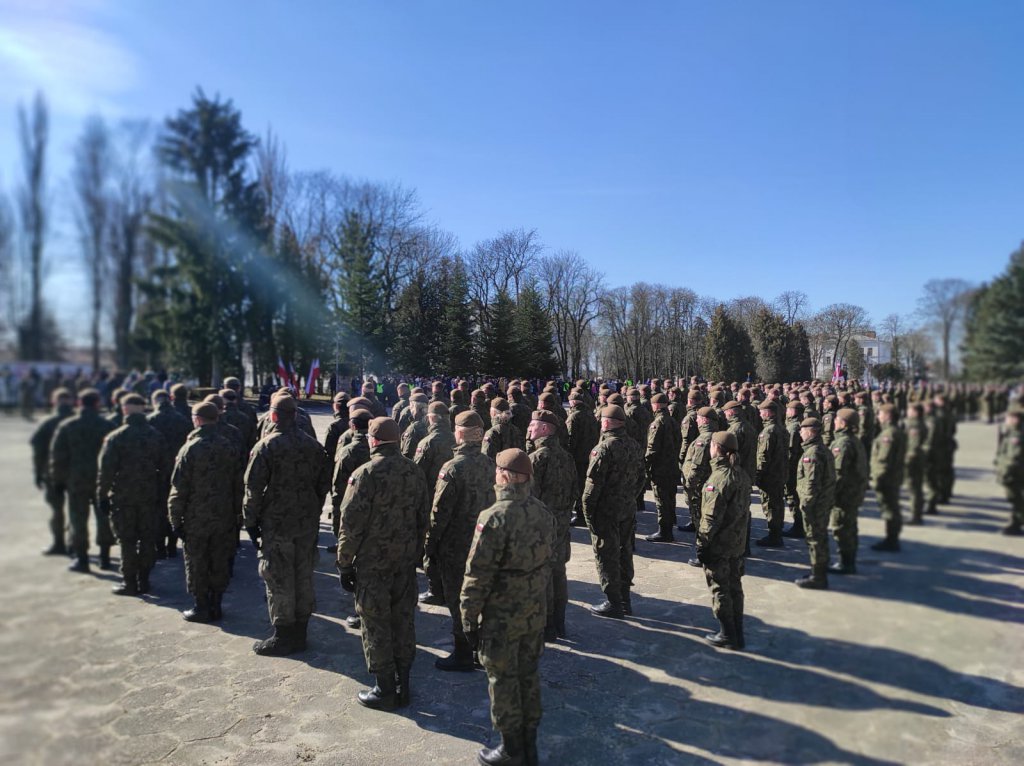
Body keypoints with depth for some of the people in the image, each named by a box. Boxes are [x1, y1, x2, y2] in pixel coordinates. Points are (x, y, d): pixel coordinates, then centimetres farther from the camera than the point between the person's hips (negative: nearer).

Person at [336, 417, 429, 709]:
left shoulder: (365, 474, -16)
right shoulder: (415, 472, 3)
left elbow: (351, 524, -15)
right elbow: (423, 518, 9)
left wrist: (344, 564, -5)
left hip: (372, 564, -6)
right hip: (406, 562, 6)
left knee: (376, 625, 7)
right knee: (404, 622, 15)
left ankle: (385, 690, 17)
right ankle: (403, 685, 26)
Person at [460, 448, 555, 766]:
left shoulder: (495, 517, -23)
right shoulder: (544, 513, -1)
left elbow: (478, 574, -20)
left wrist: (468, 617, -9)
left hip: (501, 617, -7)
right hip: (536, 613, 7)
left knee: (503, 681, 10)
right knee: (529, 675, 19)